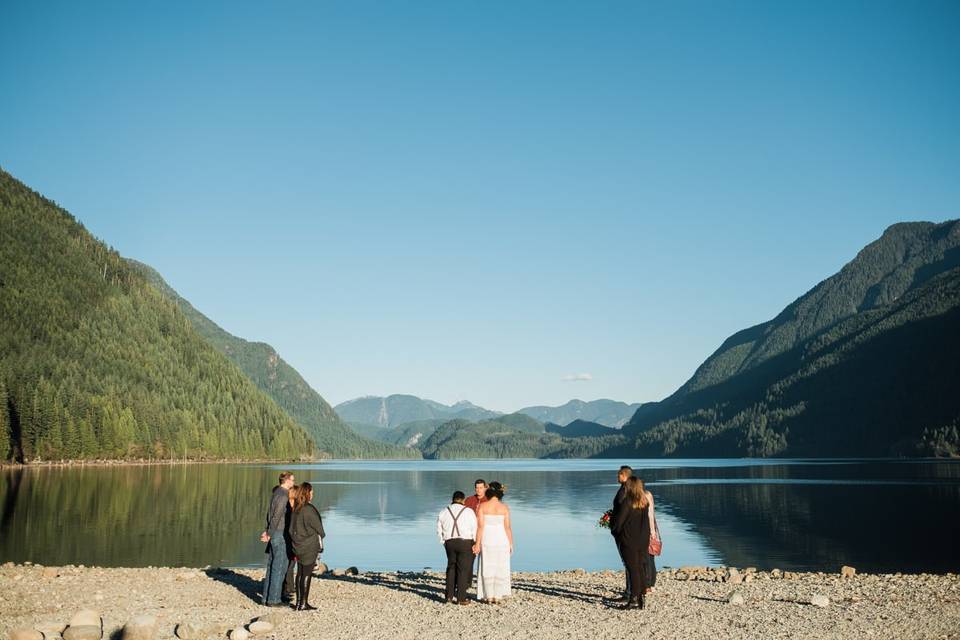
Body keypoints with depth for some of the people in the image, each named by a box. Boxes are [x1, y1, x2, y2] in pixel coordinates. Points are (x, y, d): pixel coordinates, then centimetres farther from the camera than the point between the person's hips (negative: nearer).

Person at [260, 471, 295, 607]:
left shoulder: (276, 493, 14)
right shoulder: (283, 495, -18)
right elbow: (276, 516, -19)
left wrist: (268, 531, 14)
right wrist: (269, 534, -11)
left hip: (274, 534, 10)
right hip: (280, 534, -10)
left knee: (272, 566, 13)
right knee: (279, 567, -4)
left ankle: (267, 597, 18)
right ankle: (273, 599, 0)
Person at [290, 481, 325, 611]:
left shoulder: (296, 508, 5)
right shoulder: (309, 509, -18)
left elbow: (292, 528, 11)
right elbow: (317, 526, -11)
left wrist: (295, 540, 15)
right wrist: (321, 536, 8)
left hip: (298, 545, 7)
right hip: (310, 545, -7)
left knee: (300, 573, 13)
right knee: (307, 574, -2)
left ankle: (299, 602, 18)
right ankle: (303, 604, 1)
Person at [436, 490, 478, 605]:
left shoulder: (443, 512, 8)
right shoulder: (468, 511, -3)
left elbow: (439, 531, 10)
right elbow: (475, 529, -3)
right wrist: (476, 544, 7)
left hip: (449, 543, 4)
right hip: (465, 542, -3)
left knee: (451, 568, 16)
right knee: (463, 570, 3)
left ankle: (449, 596, 14)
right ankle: (461, 598, 4)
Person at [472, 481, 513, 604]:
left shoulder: (482, 506, -6)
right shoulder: (504, 508, -4)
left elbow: (480, 526, -11)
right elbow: (507, 527, -5)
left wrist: (477, 543, -8)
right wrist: (511, 544, 3)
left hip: (487, 540, -1)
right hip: (502, 540, 1)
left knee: (487, 568, 8)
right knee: (500, 568, 9)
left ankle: (489, 596, 9)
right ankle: (497, 596, 9)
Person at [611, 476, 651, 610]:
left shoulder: (627, 502, -15)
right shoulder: (645, 503, 4)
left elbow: (618, 522, -12)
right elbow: (647, 522, 12)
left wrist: (612, 524, 7)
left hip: (629, 541, -6)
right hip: (643, 540, 6)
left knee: (633, 570, -1)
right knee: (641, 569, 11)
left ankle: (634, 600, 0)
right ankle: (641, 598, 15)